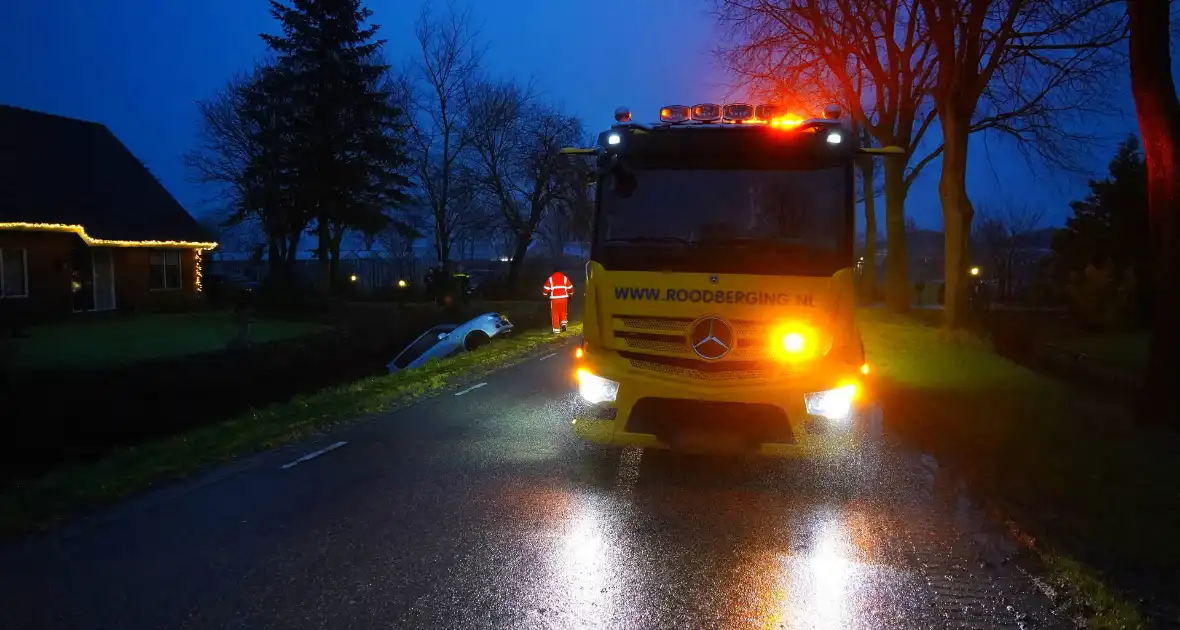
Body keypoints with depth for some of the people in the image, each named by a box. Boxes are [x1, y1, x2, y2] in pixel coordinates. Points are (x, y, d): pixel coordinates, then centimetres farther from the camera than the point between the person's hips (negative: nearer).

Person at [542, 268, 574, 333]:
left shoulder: (550, 279, 4)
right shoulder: (565, 278, 7)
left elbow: (546, 289, 0)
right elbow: (570, 288, 7)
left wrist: (546, 295, 17)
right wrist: (570, 294, 24)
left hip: (554, 299, -1)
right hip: (564, 298, 1)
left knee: (555, 314, 5)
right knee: (563, 311, 21)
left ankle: (556, 329, 3)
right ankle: (564, 322, 3)